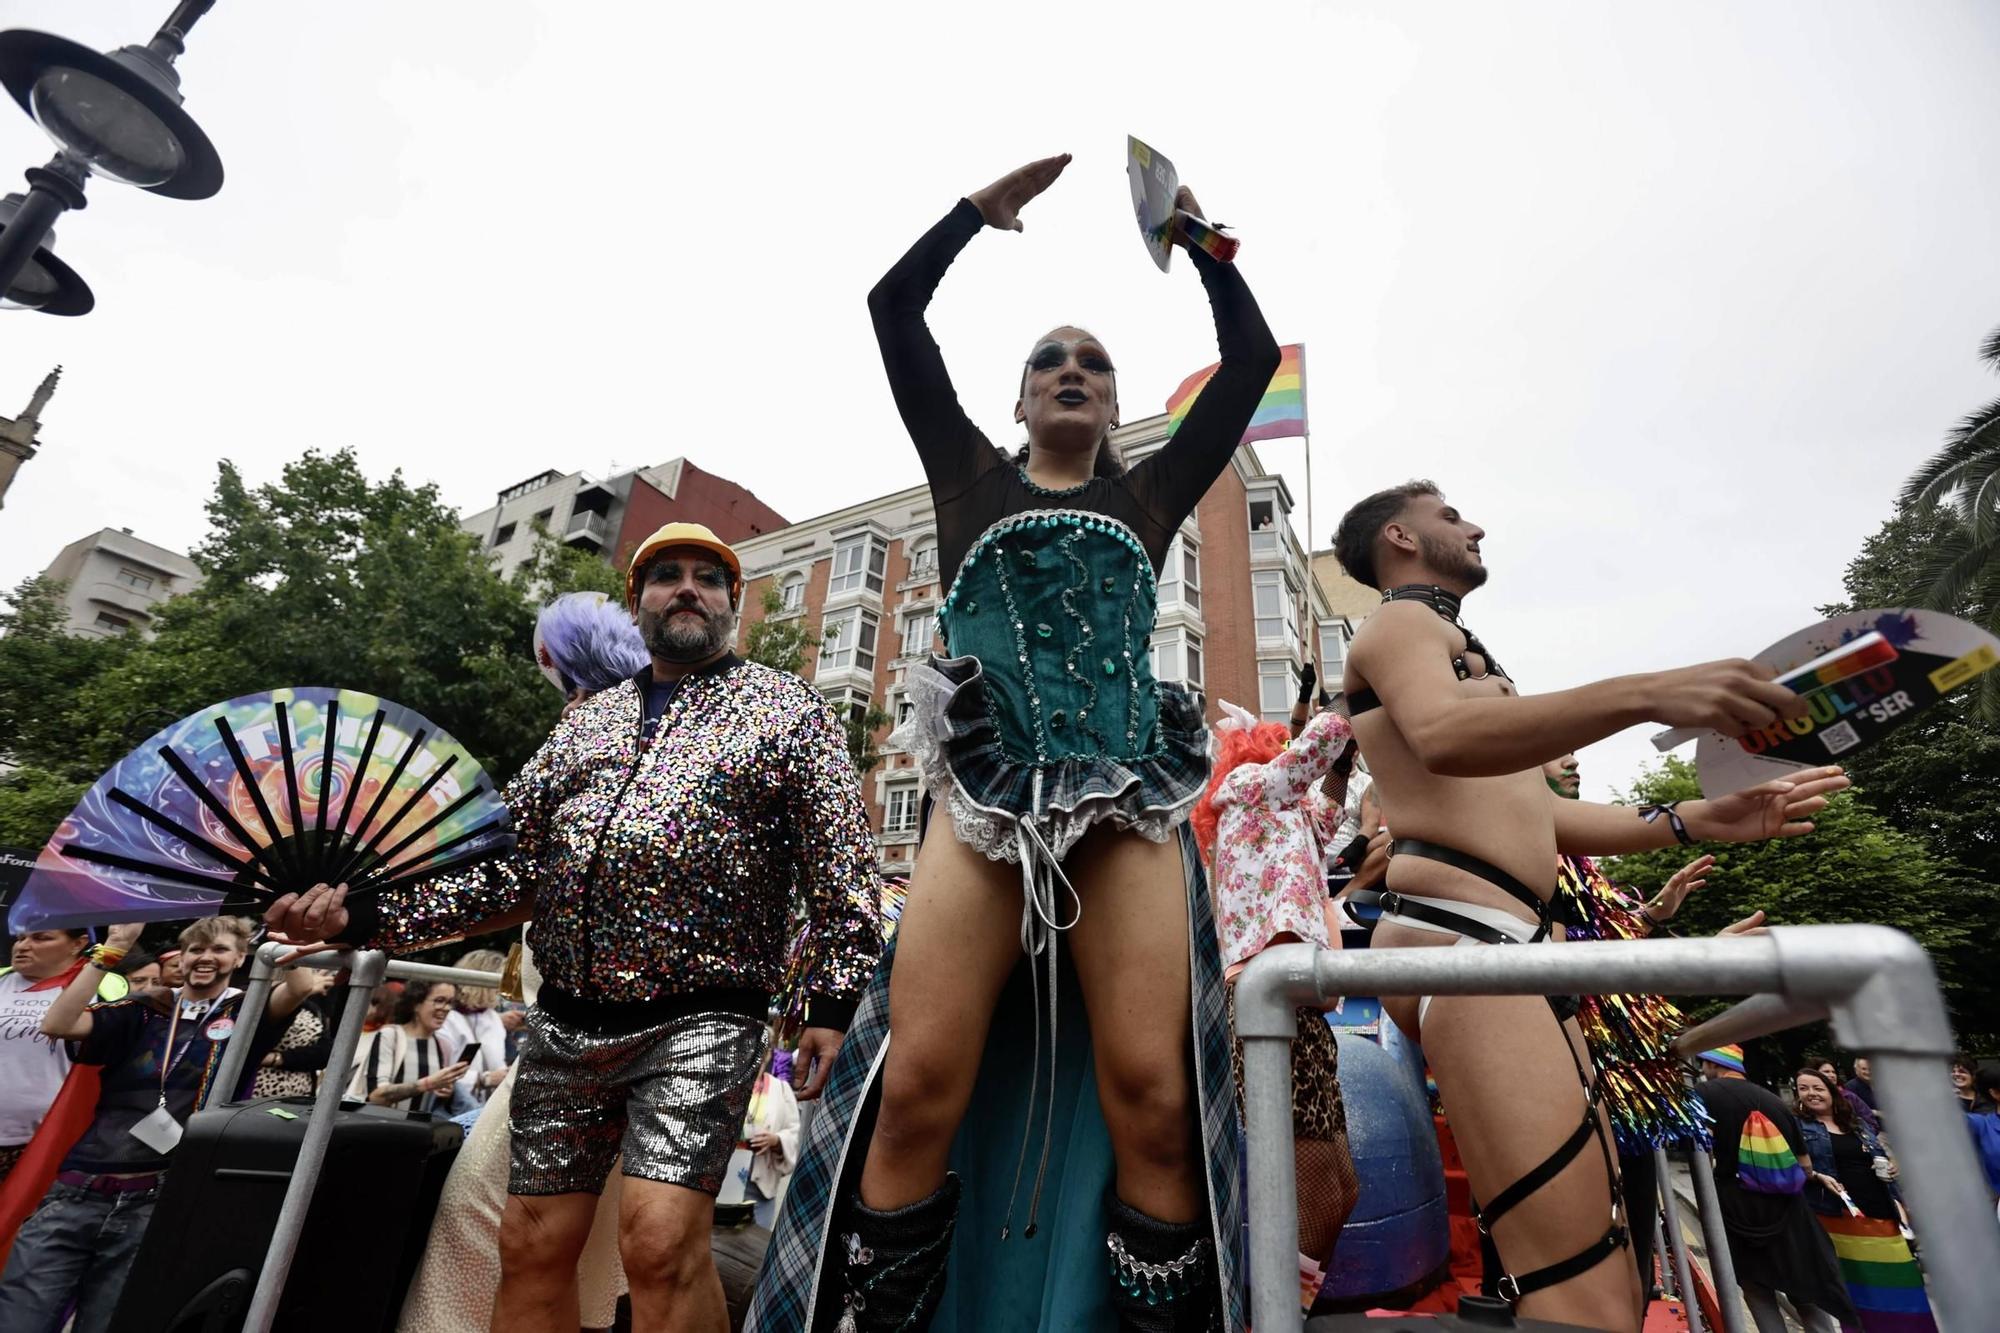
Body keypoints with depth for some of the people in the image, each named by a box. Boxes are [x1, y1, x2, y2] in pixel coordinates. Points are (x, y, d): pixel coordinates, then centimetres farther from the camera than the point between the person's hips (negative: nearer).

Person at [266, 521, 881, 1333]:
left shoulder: (787, 709, 1)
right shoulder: (584, 722, 16)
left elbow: (841, 869, -5)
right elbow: (507, 868, 16)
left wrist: (835, 1003, -13)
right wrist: (365, 915, 3)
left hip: (699, 1022, -5)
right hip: (565, 1021, 6)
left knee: (660, 1239, -15)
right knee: (532, 1246, 13)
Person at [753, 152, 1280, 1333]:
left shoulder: (1152, 496, 22)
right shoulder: (973, 479, 19)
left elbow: (1255, 358, 22)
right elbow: (895, 308, 18)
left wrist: (1197, 238, 23)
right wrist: (984, 208, 20)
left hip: (1129, 802, 1)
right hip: (987, 798, -1)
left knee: (1151, 1099, -10)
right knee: (918, 1089, -12)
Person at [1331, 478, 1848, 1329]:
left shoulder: (1460, 649, 33)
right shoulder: (1398, 622, 3)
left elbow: (1531, 815, 29)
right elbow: (1443, 739, -22)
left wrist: (1695, 820, 21)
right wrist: (1646, 694, -29)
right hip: (1456, 937, -10)